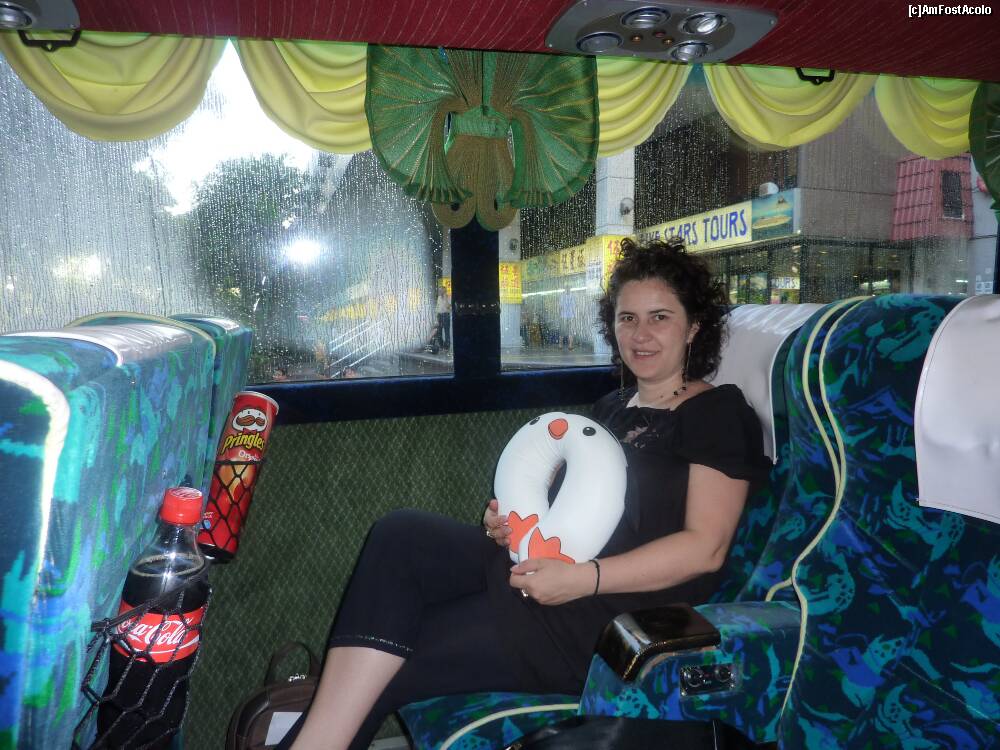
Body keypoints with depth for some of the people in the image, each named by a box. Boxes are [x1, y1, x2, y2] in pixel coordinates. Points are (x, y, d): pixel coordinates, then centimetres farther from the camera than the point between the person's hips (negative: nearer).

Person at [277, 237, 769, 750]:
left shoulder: (718, 413, -2)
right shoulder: (612, 407, 20)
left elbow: (705, 547, -12)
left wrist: (582, 578, -21)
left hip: (617, 610, -7)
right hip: (540, 569, 7)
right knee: (400, 536, -17)